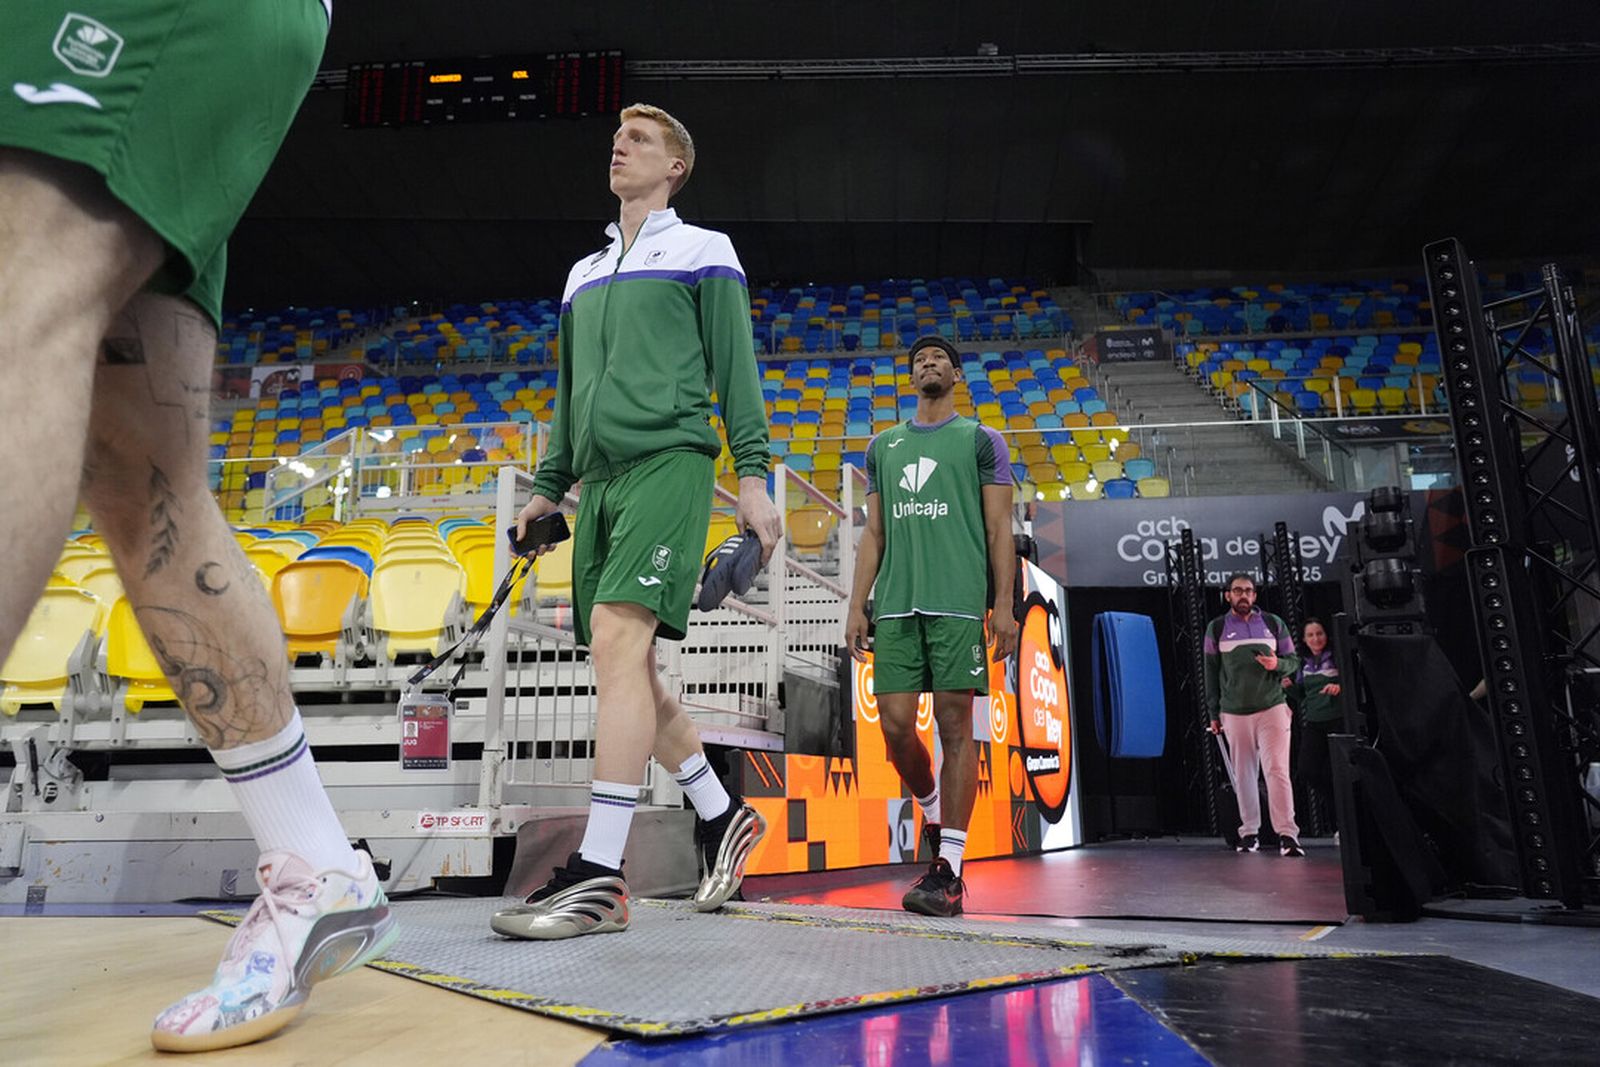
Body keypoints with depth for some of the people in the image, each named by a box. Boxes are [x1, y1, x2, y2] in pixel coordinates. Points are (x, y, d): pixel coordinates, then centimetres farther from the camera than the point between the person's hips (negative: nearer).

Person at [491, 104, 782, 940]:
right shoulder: (584, 272, 27)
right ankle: (724, 818, 21)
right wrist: (549, 486, 21)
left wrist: (752, 476, -8)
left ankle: (599, 876, -17)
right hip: (601, 478, 7)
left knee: (618, 641, -20)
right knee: (626, 668, 5)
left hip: (667, 462, -7)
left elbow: (735, 368, 1)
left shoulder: (703, 251, 9)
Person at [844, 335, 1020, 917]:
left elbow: (999, 529, 4)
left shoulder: (982, 440, 10)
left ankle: (948, 869, -1)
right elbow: (874, 534, 18)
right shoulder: (883, 445, 20)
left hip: (958, 603, -3)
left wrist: (1004, 605, -6)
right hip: (895, 607, 4)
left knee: (955, 725, -5)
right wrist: (857, 606, 9)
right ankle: (934, 812, 28)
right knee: (895, 725, 0)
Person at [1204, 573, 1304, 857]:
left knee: (1277, 770, -10)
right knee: (1243, 775, 5)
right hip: (1234, 713, 1)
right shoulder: (1216, 628, 6)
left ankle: (1287, 833, -9)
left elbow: (1293, 660, 11)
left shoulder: (1273, 623, 8)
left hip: (1272, 708, 0)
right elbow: (1211, 672, 8)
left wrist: (1277, 664, -14)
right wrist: (1214, 713, 6)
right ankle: (1249, 831, 14)